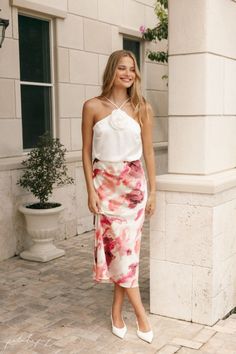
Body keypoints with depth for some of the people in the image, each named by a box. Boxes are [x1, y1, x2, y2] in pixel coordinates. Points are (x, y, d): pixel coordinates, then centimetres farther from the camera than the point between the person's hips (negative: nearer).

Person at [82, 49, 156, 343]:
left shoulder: (142, 108, 2)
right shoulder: (93, 106, -1)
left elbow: (148, 151, 4)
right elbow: (87, 152, 1)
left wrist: (152, 191, 3)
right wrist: (90, 190, -5)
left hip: (133, 184, 1)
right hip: (105, 184, -1)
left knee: (126, 247, 3)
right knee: (118, 245, -2)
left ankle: (117, 310, 20)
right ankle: (141, 314, 10)